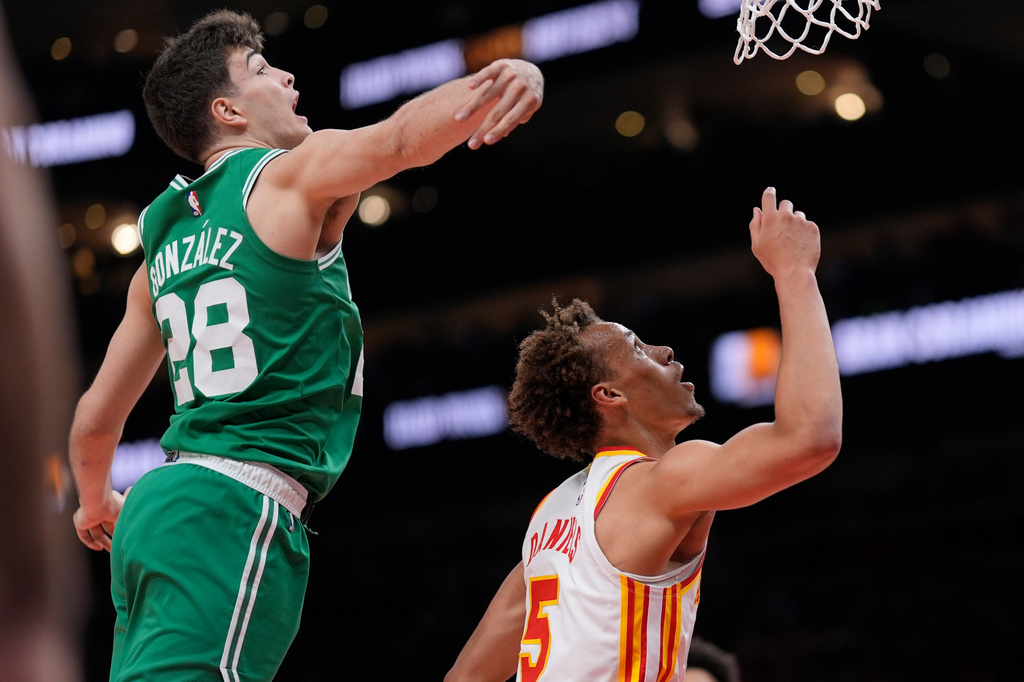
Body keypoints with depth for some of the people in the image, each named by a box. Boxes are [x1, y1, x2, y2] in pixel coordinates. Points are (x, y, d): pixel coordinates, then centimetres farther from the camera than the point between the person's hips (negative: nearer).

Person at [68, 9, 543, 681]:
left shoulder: (165, 239, 19)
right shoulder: (290, 177, -1)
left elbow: (97, 417, 24)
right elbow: (403, 138, -23)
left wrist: (96, 503, 42)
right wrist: (512, 77, -39)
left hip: (157, 502, 9)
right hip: (240, 510, -9)